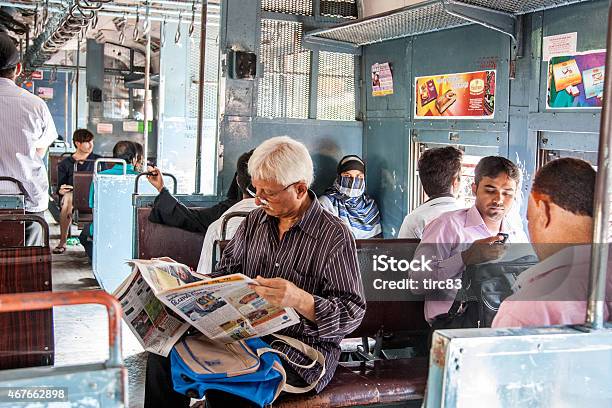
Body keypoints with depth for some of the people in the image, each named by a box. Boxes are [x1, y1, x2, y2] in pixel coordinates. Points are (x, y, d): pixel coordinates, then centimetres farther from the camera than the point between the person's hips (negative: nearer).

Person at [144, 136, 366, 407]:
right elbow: (227, 274, 16)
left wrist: (300, 300, -30)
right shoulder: (255, 221, 10)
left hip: (301, 349, -6)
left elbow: (353, 313, -14)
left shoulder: (335, 236, -11)